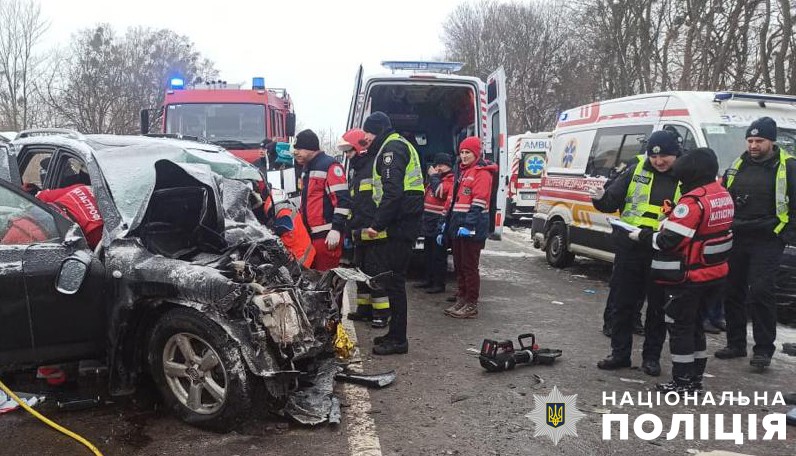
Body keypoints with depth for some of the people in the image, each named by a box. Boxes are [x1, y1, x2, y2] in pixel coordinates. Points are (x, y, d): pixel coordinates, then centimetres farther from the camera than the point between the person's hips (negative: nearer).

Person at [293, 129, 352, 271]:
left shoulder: (330, 166, -10)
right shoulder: (306, 169, 19)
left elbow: (342, 200, -17)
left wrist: (336, 229, -20)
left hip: (327, 236, -9)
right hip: (310, 235, 9)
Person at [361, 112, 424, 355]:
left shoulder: (392, 148, -10)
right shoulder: (398, 145, 23)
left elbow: (392, 192, -22)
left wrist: (377, 224, -21)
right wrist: (380, 224, 18)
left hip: (398, 226, -10)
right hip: (403, 224, 10)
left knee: (394, 281, -6)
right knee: (394, 280, 15)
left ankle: (398, 339, 1)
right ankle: (395, 333, 23)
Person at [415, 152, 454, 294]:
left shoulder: (451, 180, -9)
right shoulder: (436, 178, 21)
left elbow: (440, 192, -24)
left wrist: (433, 176, -13)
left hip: (440, 224, -9)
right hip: (429, 224, 10)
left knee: (439, 255, -4)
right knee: (428, 253, 16)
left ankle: (439, 284, 1)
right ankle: (429, 280, 25)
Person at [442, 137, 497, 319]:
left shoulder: (482, 173, -9)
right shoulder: (462, 172, 20)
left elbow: (478, 202, -18)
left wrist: (468, 225, -24)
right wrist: (448, 222, 22)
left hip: (472, 228, -9)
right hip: (458, 225, 9)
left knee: (470, 266, -5)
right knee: (459, 265, 13)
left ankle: (471, 305, 2)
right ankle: (462, 299, 23)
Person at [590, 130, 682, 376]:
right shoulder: (636, 170, 3)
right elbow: (613, 199, 4)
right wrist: (601, 198, -17)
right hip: (630, 249, 2)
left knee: (658, 306, 10)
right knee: (623, 303, 9)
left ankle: (652, 357, 24)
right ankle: (620, 353, 22)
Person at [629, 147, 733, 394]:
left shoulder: (693, 201, -22)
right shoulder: (723, 196, 7)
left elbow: (669, 241, -24)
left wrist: (643, 235, -8)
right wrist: (670, 222, 4)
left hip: (690, 278, -9)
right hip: (716, 275, 9)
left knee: (680, 327, 4)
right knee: (695, 324, 19)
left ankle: (683, 382, 10)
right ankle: (695, 378, 28)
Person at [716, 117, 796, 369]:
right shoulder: (738, 166, 13)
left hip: (766, 242, -5)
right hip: (736, 240, 5)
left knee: (760, 293, -11)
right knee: (732, 292, 8)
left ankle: (763, 349, -1)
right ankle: (736, 344, 20)